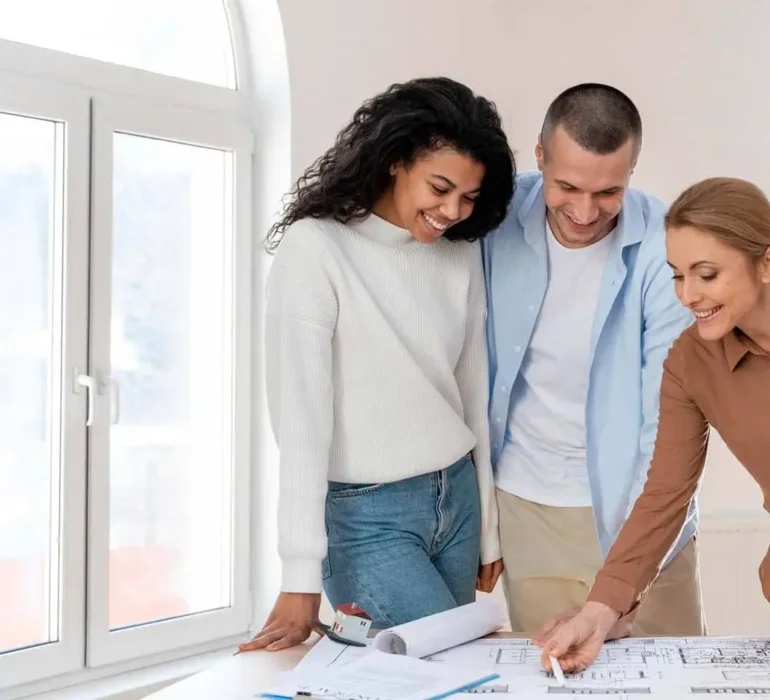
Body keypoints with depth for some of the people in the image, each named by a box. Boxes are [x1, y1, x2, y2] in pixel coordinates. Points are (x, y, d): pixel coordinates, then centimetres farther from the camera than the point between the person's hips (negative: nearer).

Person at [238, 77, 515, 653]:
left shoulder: (462, 253, 3)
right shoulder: (315, 248, -15)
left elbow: (473, 392, 9)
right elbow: (299, 414, -19)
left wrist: (488, 529, 13)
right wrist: (302, 580, -21)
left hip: (457, 498, 6)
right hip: (365, 514, -6)